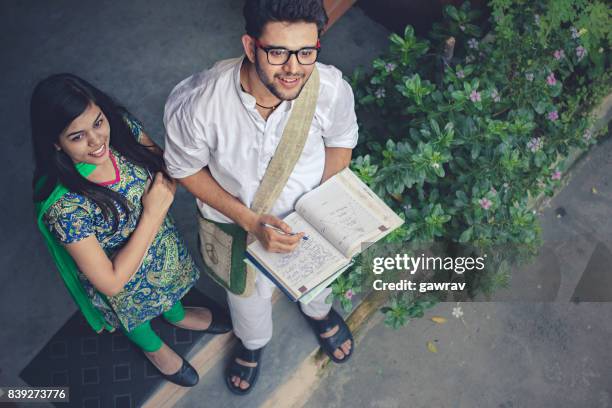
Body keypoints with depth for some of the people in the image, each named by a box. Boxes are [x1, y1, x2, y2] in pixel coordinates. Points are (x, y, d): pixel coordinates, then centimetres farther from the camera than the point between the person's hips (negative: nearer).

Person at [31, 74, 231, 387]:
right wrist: (153, 212, -34)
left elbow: (165, 163, -7)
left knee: (169, 285, 37)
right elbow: (111, 283, -33)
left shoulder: (121, 126, -27)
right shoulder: (64, 205, -41)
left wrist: (166, 185, -30)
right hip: (127, 282, -4)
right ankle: (154, 347, 67)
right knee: (137, 319, 32)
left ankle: (177, 316, 72)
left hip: (164, 243, 4)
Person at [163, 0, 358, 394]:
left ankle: (318, 312, 73)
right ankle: (253, 340, 67)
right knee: (248, 288, 29)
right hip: (238, 221, -1)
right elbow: (186, 169, -18)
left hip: (308, 214, 2)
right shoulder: (196, 103, -37)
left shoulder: (332, 88, -32)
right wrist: (251, 221, -26)